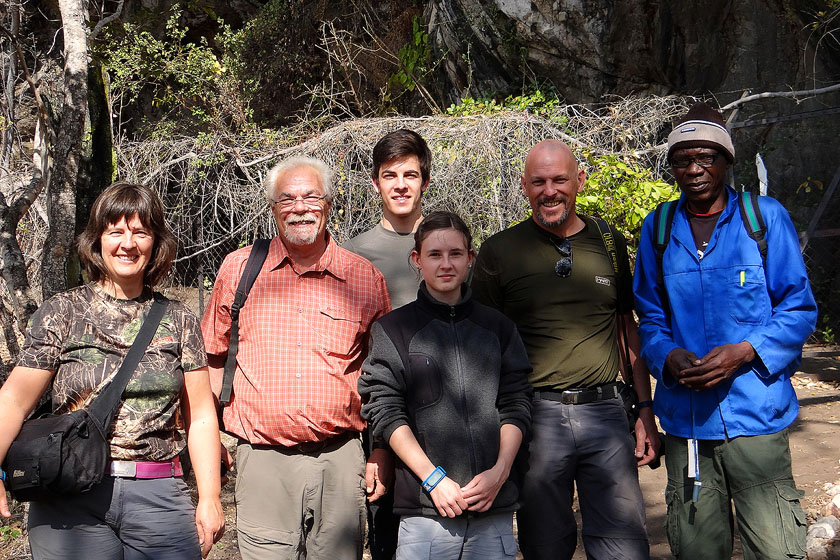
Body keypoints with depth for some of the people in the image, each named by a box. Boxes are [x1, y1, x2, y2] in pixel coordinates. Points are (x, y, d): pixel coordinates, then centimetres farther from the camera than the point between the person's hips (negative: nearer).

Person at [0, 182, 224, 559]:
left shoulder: (178, 321, 7)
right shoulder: (61, 313, 3)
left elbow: (200, 417, 7)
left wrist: (209, 499, 2)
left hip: (158, 496, 1)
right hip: (72, 498, -1)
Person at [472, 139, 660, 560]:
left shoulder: (610, 244, 9)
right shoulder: (500, 251, 1)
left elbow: (628, 329, 15)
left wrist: (645, 411, 11)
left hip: (605, 412, 2)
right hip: (536, 415, -2)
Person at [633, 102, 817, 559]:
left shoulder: (765, 216, 0)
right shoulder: (657, 229, 8)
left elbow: (799, 309, 0)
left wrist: (746, 353, -15)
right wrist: (668, 357, -8)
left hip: (756, 416, -2)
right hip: (685, 420, 3)